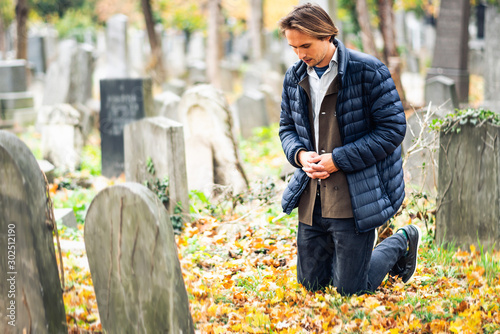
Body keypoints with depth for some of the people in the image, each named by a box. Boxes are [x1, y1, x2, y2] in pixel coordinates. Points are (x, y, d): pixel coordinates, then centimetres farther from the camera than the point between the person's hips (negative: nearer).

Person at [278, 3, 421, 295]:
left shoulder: (368, 71, -12)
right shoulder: (294, 78, 7)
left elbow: (393, 128, -13)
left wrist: (339, 159, -17)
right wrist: (299, 154, -5)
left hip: (355, 200, -6)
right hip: (312, 200, 6)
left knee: (351, 290, 0)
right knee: (311, 282, 13)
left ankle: (401, 243, 25)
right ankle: (361, 247, 38)